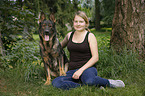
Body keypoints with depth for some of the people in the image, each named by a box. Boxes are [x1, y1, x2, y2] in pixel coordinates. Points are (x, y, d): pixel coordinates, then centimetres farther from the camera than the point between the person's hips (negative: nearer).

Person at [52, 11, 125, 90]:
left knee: (89, 81, -41)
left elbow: (95, 57, -8)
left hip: (87, 68, -4)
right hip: (72, 71, 4)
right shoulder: (69, 35, 13)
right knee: (55, 82, -28)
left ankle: (109, 82, -10)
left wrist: (81, 69, -18)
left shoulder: (90, 36, 1)